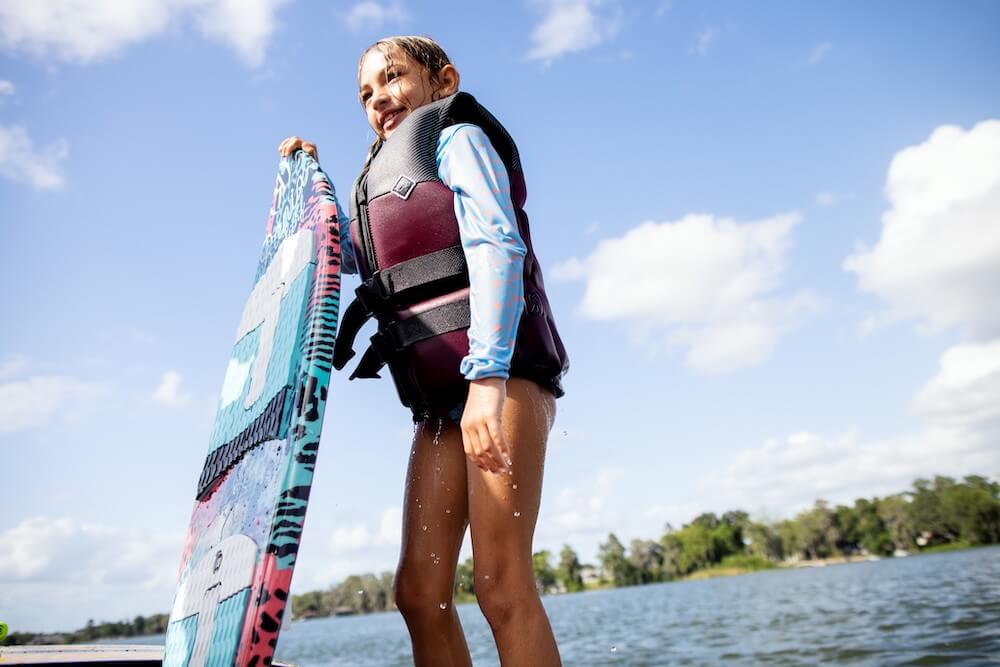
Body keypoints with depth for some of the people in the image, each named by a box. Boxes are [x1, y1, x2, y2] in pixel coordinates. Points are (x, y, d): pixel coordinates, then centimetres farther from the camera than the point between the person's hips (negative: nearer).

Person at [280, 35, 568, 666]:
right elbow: (349, 256, 46)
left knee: (501, 584, -17)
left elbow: (498, 247, -12)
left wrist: (486, 376, -25)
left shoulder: (457, 138, 7)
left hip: (502, 370, -8)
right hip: (443, 397, 8)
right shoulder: (393, 175, 31)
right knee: (420, 591, 1)